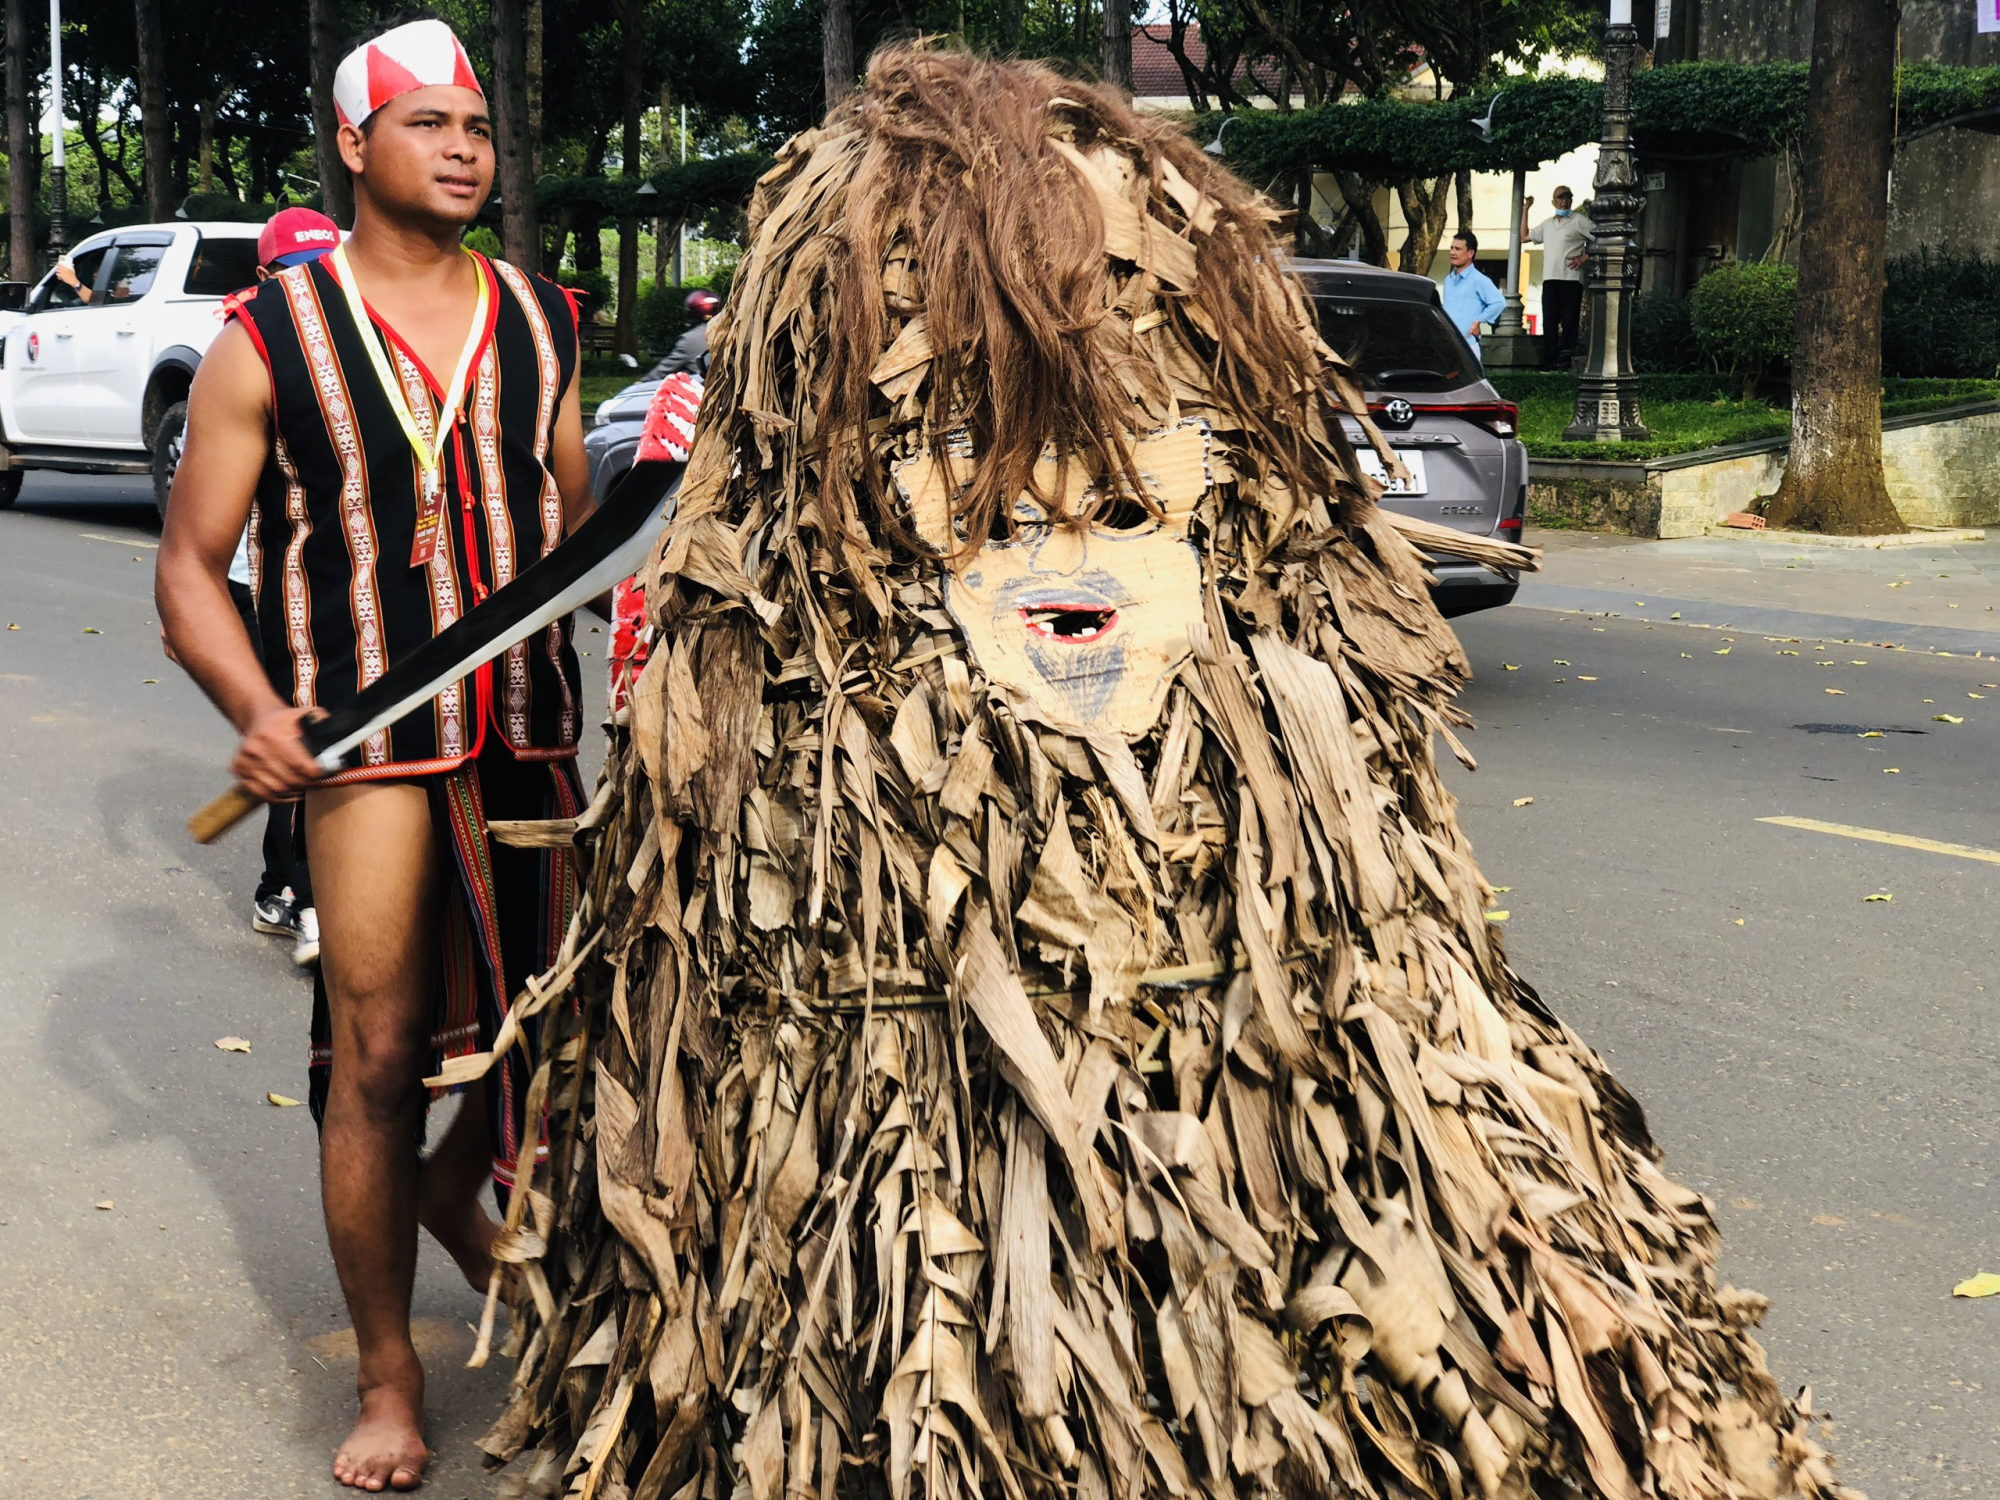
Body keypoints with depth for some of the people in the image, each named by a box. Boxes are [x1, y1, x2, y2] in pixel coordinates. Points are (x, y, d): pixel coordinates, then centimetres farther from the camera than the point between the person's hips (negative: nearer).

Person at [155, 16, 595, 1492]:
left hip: (534, 726, 4)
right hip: (367, 730, -4)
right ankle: (389, 1379, 14)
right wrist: (258, 710, -16)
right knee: (378, 1051, -2)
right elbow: (191, 566, 0)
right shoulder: (271, 341, -1)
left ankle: (456, 1185, 43)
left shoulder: (539, 320, 10)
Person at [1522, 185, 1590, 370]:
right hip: (1550, 278, 5)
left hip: (1571, 278, -5)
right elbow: (1525, 236, 29)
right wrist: (1525, 210, 25)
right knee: (1549, 320, 1)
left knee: (1568, 320, -7)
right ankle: (1550, 361, 1)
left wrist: (1584, 258, -11)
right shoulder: (1547, 224, 21)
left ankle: (1566, 358, -9)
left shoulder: (1579, 221, 3)